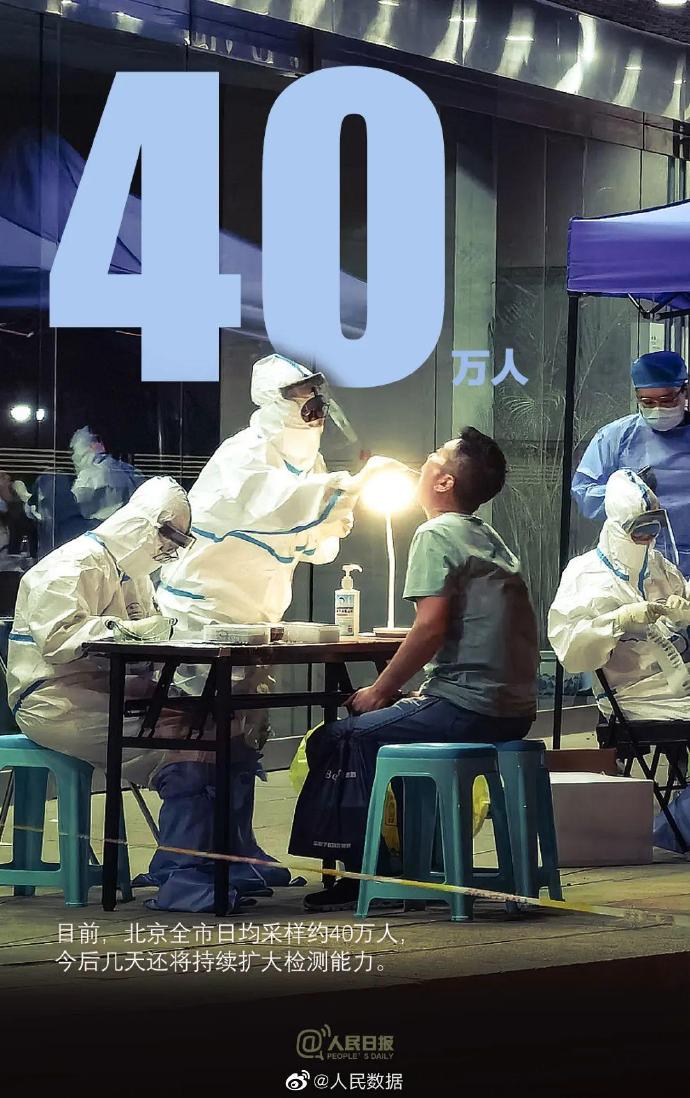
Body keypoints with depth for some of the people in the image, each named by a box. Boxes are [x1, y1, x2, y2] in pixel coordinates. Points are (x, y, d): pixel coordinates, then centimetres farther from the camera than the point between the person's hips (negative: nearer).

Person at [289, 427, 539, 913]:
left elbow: (431, 627, -17)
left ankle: (359, 876, 1)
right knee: (395, 721, 30)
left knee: (336, 740, 0)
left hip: (469, 709, -9)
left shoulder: (437, 535, -8)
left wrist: (379, 691, -7)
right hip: (515, 710, 9)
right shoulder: (490, 539, 18)